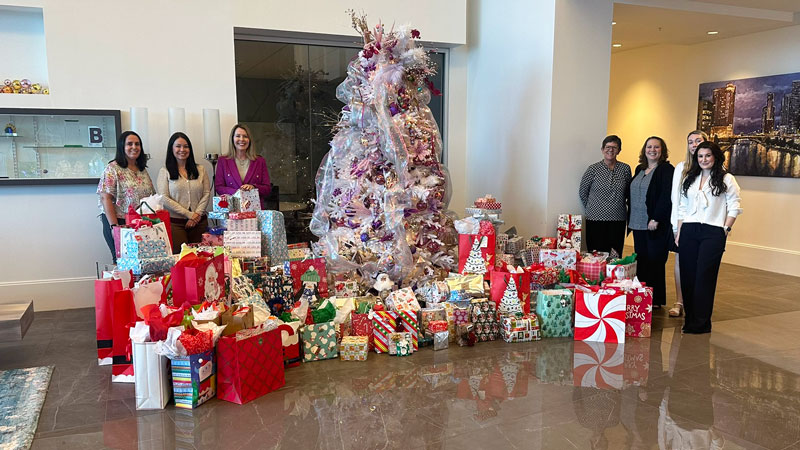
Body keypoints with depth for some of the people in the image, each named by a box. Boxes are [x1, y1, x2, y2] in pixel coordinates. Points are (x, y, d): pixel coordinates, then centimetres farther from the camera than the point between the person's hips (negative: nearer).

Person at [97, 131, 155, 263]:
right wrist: (114, 226, -17)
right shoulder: (112, 169, -4)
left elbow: (151, 197, 16)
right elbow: (106, 199, -11)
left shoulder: (142, 170, 14)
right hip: (120, 223, -5)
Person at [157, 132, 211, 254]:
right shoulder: (165, 172, 3)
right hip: (175, 223, -3)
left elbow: (207, 194, 7)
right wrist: (189, 214, -10)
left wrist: (197, 214, -8)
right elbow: (164, 198, -6)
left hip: (199, 222, 3)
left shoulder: (200, 170, 12)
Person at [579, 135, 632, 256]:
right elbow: (582, 192, 9)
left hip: (618, 220, 2)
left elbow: (629, 193, 17)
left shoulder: (625, 169, 6)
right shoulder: (593, 169, 0)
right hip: (596, 219, -2)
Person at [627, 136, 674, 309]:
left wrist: (656, 219, -19)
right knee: (640, 261, 9)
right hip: (638, 224, 7)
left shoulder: (667, 170, -6)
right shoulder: (639, 169, 16)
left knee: (655, 261, -2)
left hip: (656, 225, -7)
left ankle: (656, 300, 7)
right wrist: (630, 218, 14)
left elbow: (666, 197, -14)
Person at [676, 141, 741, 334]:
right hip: (689, 231, 5)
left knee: (704, 277, -6)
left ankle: (701, 323, 1)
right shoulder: (690, 179, 15)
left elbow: (735, 207, 0)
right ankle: (689, 318, 14)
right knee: (687, 276, 4)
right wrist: (679, 232, 9)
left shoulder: (726, 179, 2)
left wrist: (726, 229, -7)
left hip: (713, 233, -4)